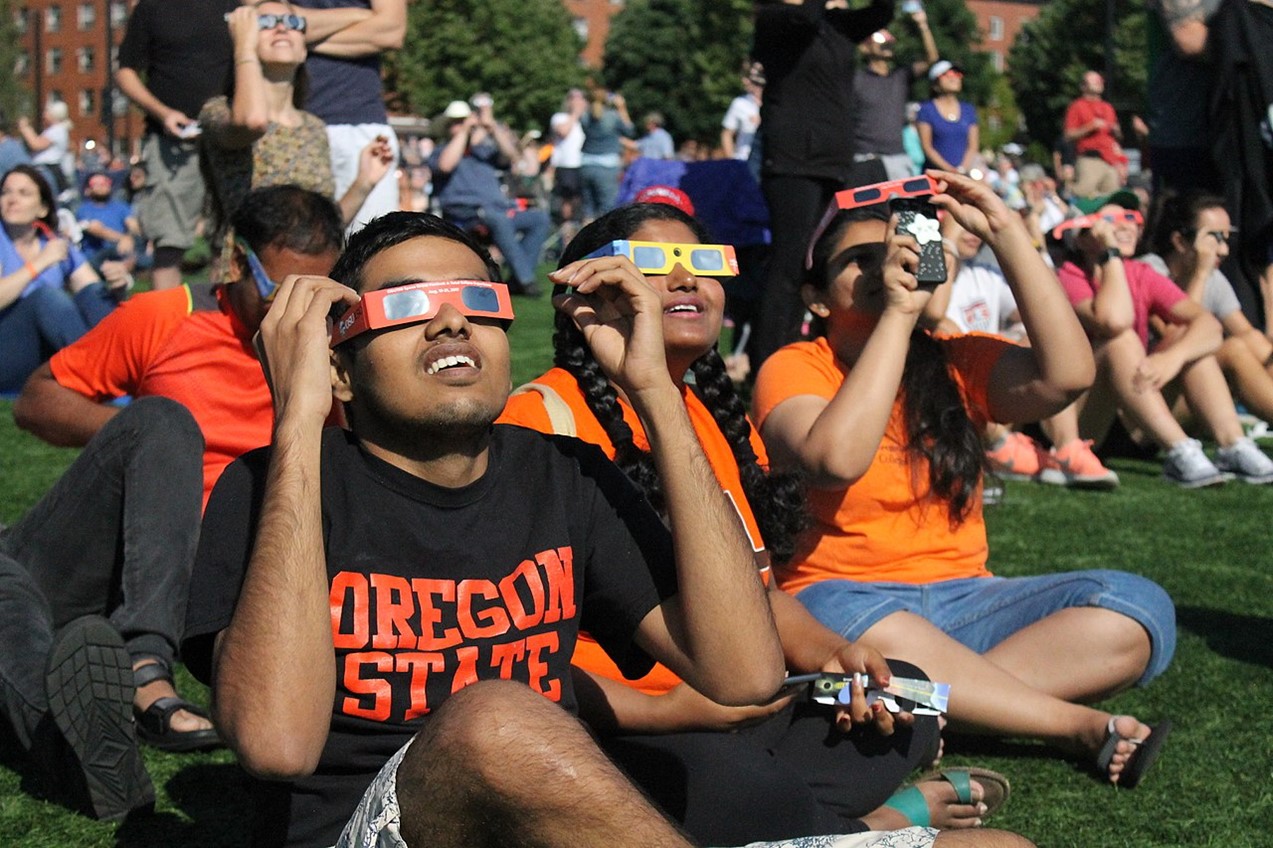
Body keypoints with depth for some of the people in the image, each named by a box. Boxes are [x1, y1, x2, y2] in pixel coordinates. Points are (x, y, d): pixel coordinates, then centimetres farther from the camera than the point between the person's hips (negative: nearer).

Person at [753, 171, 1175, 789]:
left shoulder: (959, 363, 12)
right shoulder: (795, 370, 0)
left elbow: (1067, 374, -9)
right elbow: (838, 458, -22)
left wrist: (1005, 232, -8)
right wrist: (897, 313, -18)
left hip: (961, 598, 5)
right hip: (844, 596, -4)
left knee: (1137, 610, -18)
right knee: (853, 619, -41)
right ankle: (1082, 728, -27)